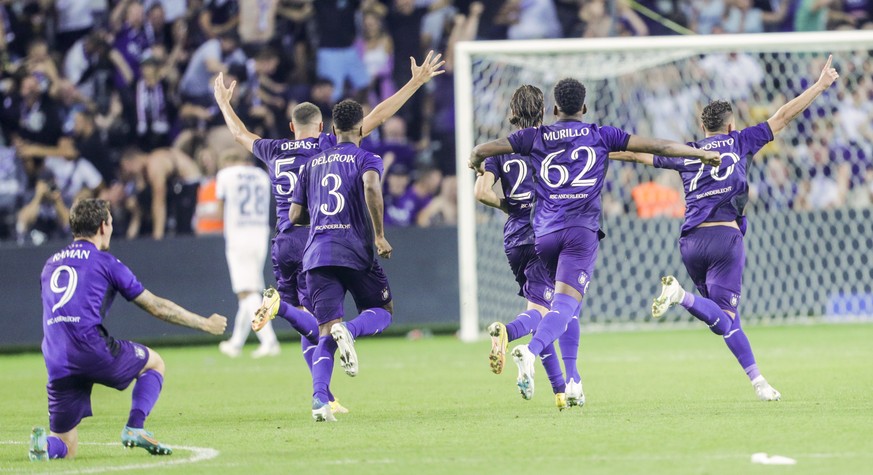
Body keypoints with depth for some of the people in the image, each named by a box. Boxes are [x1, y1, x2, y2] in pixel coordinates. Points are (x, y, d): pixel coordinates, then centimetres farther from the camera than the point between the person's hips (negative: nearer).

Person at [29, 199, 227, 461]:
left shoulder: (50, 265, 22)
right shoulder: (104, 261, 7)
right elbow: (156, 306, 10)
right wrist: (205, 324, 21)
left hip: (57, 367, 4)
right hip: (92, 349, -4)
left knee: (65, 448, 14)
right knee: (154, 362, 23)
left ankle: (46, 442, -21)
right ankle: (134, 428, 2)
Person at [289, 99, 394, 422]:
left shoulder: (312, 163, 18)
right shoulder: (367, 159, 4)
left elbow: (295, 216, 17)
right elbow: (371, 187, -19)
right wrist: (379, 235, -13)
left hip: (316, 253, 3)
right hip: (355, 251, -3)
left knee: (326, 331, 2)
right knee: (383, 310, 17)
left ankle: (319, 397, -22)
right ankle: (349, 330, -18)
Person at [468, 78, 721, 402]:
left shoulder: (535, 138, 12)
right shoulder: (601, 135, 9)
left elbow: (482, 150, 11)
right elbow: (656, 147, 9)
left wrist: (475, 163, 35)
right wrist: (701, 154, 18)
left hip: (544, 232, 3)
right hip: (582, 230, -3)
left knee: (566, 301, 20)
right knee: (566, 304, -14)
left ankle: (572, 382, 17)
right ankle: (531, 351, -41)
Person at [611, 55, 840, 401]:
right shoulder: (739, 143, 9)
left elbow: (638, 153, 25)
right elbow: (783, 117, 10)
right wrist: (820, 85, 17)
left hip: (690, 242, 5)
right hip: (725, 237, -5)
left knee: (726, 319, 13)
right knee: (723, 319, -11)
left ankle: (757, 382, 7)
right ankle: (681, 295, -37)